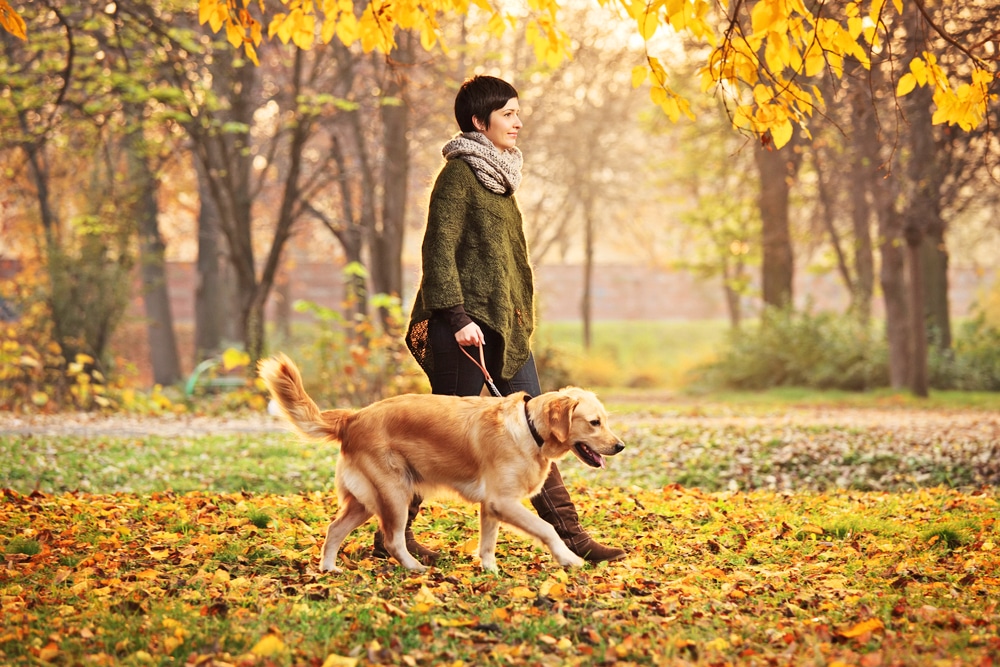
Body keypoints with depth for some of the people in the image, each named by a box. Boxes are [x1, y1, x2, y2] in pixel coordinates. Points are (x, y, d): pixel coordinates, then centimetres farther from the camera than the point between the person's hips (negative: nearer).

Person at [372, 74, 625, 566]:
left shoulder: (497, 175, 17)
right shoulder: (459, 174, -10)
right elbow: (439, 250, -16)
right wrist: (456, 317, -22)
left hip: (504, 323, 9)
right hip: (469, 325, -9)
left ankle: (569, 534, 6)